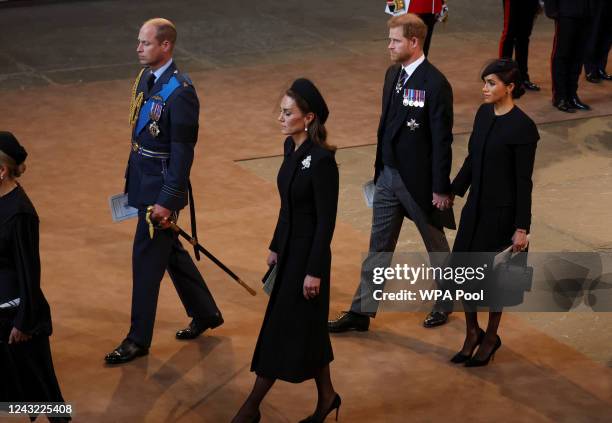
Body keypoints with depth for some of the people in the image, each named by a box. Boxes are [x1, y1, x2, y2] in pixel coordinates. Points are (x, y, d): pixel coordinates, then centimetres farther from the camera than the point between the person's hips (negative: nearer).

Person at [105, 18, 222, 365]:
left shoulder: (180, 91, -21)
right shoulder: (145, 78, 6)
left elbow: (183, 152, -20)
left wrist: (167, 201, -21)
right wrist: (132, 179, 18)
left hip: (162, 184, -9)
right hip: (142, 179, 9)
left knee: (146, 259, -1)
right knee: (170, 250, 20)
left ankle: (139, 339, 11)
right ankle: (206, 313, 36)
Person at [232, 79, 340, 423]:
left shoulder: (322, 160, -22)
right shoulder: (292, 147, 4)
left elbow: (327, 221, -19)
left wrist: (314, 271, -17)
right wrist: (275, 246, 17)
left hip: (308, 253, -9)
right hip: (289, 248, 9)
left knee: (283, 328, 1)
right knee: (306, 327, 17)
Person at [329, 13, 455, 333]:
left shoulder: (435, 84, -20)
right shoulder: (393, 74, 4)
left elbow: (442, 139, -18)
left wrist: (441, 188, -16)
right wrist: (380, 169, 16)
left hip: (420, 180, -7)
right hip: (388, 175, 7)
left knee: (436, 245, 14)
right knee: (378, 247, 10)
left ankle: (445, 302, 33)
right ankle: (362, 312, 16)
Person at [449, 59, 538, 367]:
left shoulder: (523, 128, -18)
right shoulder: (484, 113, 3)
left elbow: (523, 181, -15)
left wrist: (522, 228, -13)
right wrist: (453, 191, 14)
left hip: (501, 213, -6)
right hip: (475, 206, 6)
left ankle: (491, 337, 28)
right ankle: (472, 333, 26)